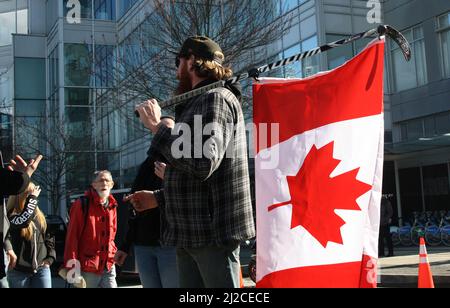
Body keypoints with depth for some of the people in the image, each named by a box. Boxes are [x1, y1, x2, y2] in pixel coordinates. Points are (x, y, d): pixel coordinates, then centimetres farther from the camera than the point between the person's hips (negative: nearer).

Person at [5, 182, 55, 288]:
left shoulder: (39, 216, 11)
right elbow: (23, 220, -32)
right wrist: (32, 197, -22)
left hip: (41, 268, 5)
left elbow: (49, 236, 19)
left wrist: (50, 257, 8)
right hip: (19, 270, -5)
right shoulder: (12, 215, -9)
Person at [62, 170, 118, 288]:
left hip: (108, 267, 5)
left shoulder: (112, 207, 11)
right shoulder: (82, 205, -8)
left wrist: (112, 255, 12)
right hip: (87, 269, -5)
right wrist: (72, 268, -15)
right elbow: (72, 237, -11)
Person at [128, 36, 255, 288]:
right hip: (192, 233, 10)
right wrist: (159, 198, 21)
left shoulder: (216, 98, -9)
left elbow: (202, 163, -25)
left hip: (213, 232, -9)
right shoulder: (199, 103, 21)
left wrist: (158, 127, -16)